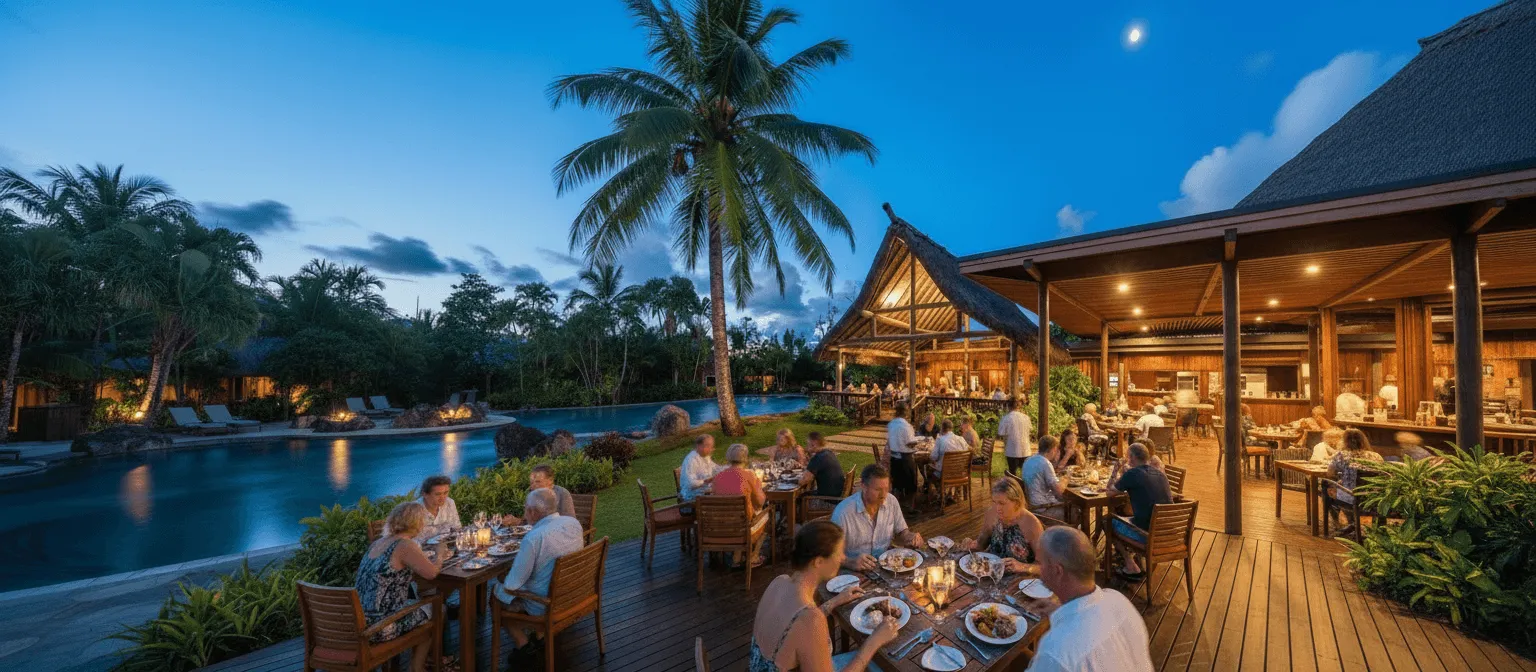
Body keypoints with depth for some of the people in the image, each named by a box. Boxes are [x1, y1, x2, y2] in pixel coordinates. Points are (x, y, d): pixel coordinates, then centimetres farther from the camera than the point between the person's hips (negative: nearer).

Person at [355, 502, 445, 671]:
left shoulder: (380, 542, 8)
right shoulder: (405, 545, -20)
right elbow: (431, 573, -17)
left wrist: (434, 557, 14)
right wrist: (439, 553, 1)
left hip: (358, 620, 8)